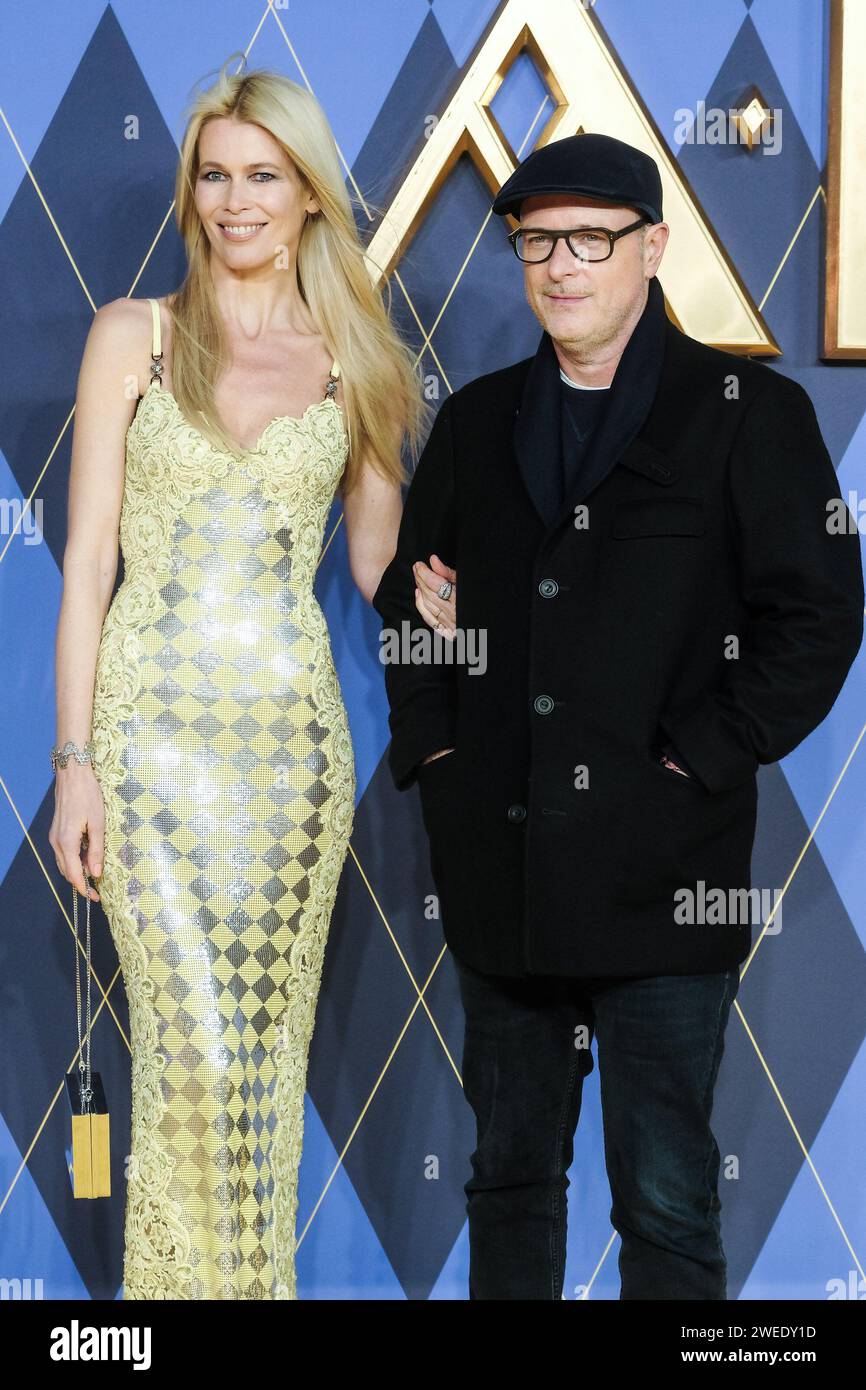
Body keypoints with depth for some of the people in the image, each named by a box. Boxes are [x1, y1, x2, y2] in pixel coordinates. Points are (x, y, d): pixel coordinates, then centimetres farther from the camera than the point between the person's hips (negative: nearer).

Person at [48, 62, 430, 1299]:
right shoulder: (134, 336, 4)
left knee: (270, 1043, 5)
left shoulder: (356, 360, 8)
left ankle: (260, 1282, 18)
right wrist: (75, 759, -5)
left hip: (294, 725, 2)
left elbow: (379, 570, 14)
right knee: (199, 1048, -9)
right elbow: (89, 558, 1)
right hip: (155, 721, -2)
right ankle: (187, 1284, 5)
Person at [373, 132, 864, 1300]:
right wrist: (432, 744, 8)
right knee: (510, 1174, 15)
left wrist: (700, 759, -10)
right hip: (500, 870, 5)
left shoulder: (749, 413, -2)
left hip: (661, 874, -4)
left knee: (668, 1202, 0)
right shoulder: (479, 420, 12)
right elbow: (407, 592, 21)